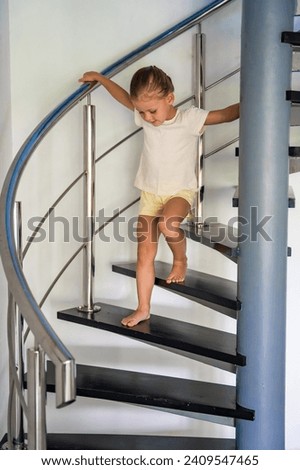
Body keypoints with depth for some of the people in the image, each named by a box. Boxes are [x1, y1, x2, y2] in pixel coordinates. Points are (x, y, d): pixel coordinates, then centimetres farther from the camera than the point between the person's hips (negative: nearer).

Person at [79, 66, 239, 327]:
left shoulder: (190, 119, -13)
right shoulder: (145, 117, 0)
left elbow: (226, 114, -18)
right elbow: (123, 97, 16)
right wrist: (100, 78, 24)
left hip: (181, 191, -4)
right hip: (150, 194, 5)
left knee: (167, 223, -37)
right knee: (145, 254, 2)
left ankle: (181, 259, -4)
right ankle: (143, 309, 14)